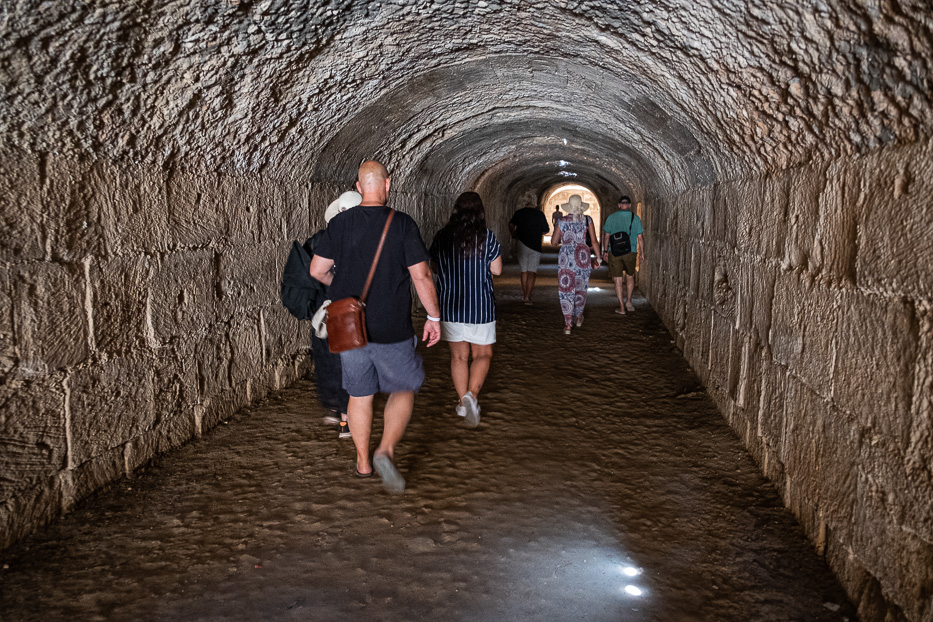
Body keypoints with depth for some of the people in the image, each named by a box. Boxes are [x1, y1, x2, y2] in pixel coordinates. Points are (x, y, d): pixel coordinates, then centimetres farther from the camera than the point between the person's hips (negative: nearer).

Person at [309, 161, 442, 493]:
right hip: (392, 328, -3)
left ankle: (363, 462, 26)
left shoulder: (339, 223, -1)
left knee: (360, 394, 16)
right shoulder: (403, 224, -9)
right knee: (403, 390, 14)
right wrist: (434, 317, 0)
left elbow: (317, 270, 0)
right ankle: (386, 450, -4)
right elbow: (421, 276, -11)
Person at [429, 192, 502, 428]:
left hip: (449, 305, 3)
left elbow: (434, 266, 10)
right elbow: (496, 269, -5)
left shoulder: (442, 237, -1)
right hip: (480, 305, -2)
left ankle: (464, 402, 20)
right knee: (482, 354, 12)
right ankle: (472, 394, -10)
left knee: (458, 356, 15)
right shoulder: (487, 237, -10)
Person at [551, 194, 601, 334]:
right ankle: (578, 317, 35)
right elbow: (594, 241, -2)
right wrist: (598, 258, 8)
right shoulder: (587, 220, -2)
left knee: (566, 289, 3)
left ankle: (567, 324, -2)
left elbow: (553, 241, 6)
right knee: (581, 288, 19)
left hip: (566, 257, -1)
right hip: (582, 257, 1)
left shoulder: (562, 221, -1)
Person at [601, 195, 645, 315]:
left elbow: (606, 236, 2)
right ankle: (628, 301, 17)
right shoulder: (635, 218, 0)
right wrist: (642, 252, 9)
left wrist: (605, 251, 11)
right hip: (630, 252, 1)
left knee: (617, 279, 3)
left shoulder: (611, 218, 1)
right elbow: (640, 237, 1)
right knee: (630, 276, 21)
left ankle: (622, 307, 4)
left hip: (614, 252, 0)